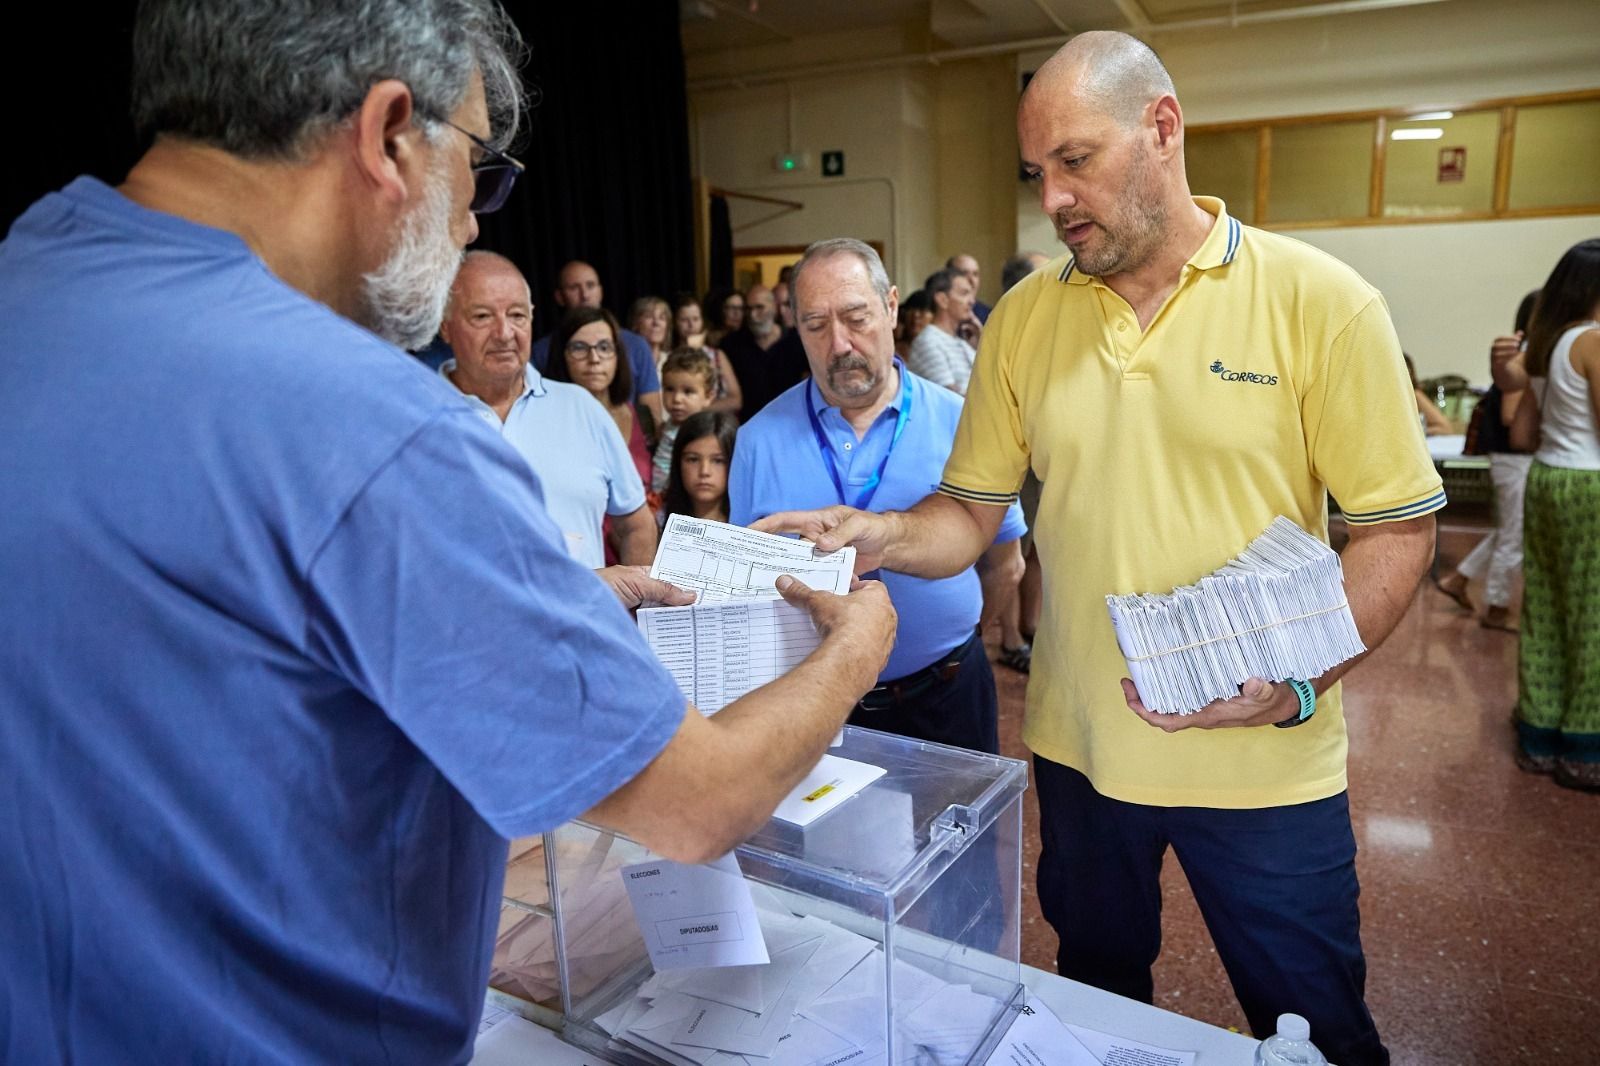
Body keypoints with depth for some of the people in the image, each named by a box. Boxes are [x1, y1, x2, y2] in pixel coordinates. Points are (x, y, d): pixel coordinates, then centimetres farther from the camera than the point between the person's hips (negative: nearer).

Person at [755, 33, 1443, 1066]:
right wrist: (887, 536, -19)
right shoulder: (1024, 317, 0)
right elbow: (972, 511, 1)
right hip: (1081, 746, 3)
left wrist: (1298, 682, -22)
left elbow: (1397, 527, -8)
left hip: (1265, 765, -2)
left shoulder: (1320, 301, -10)